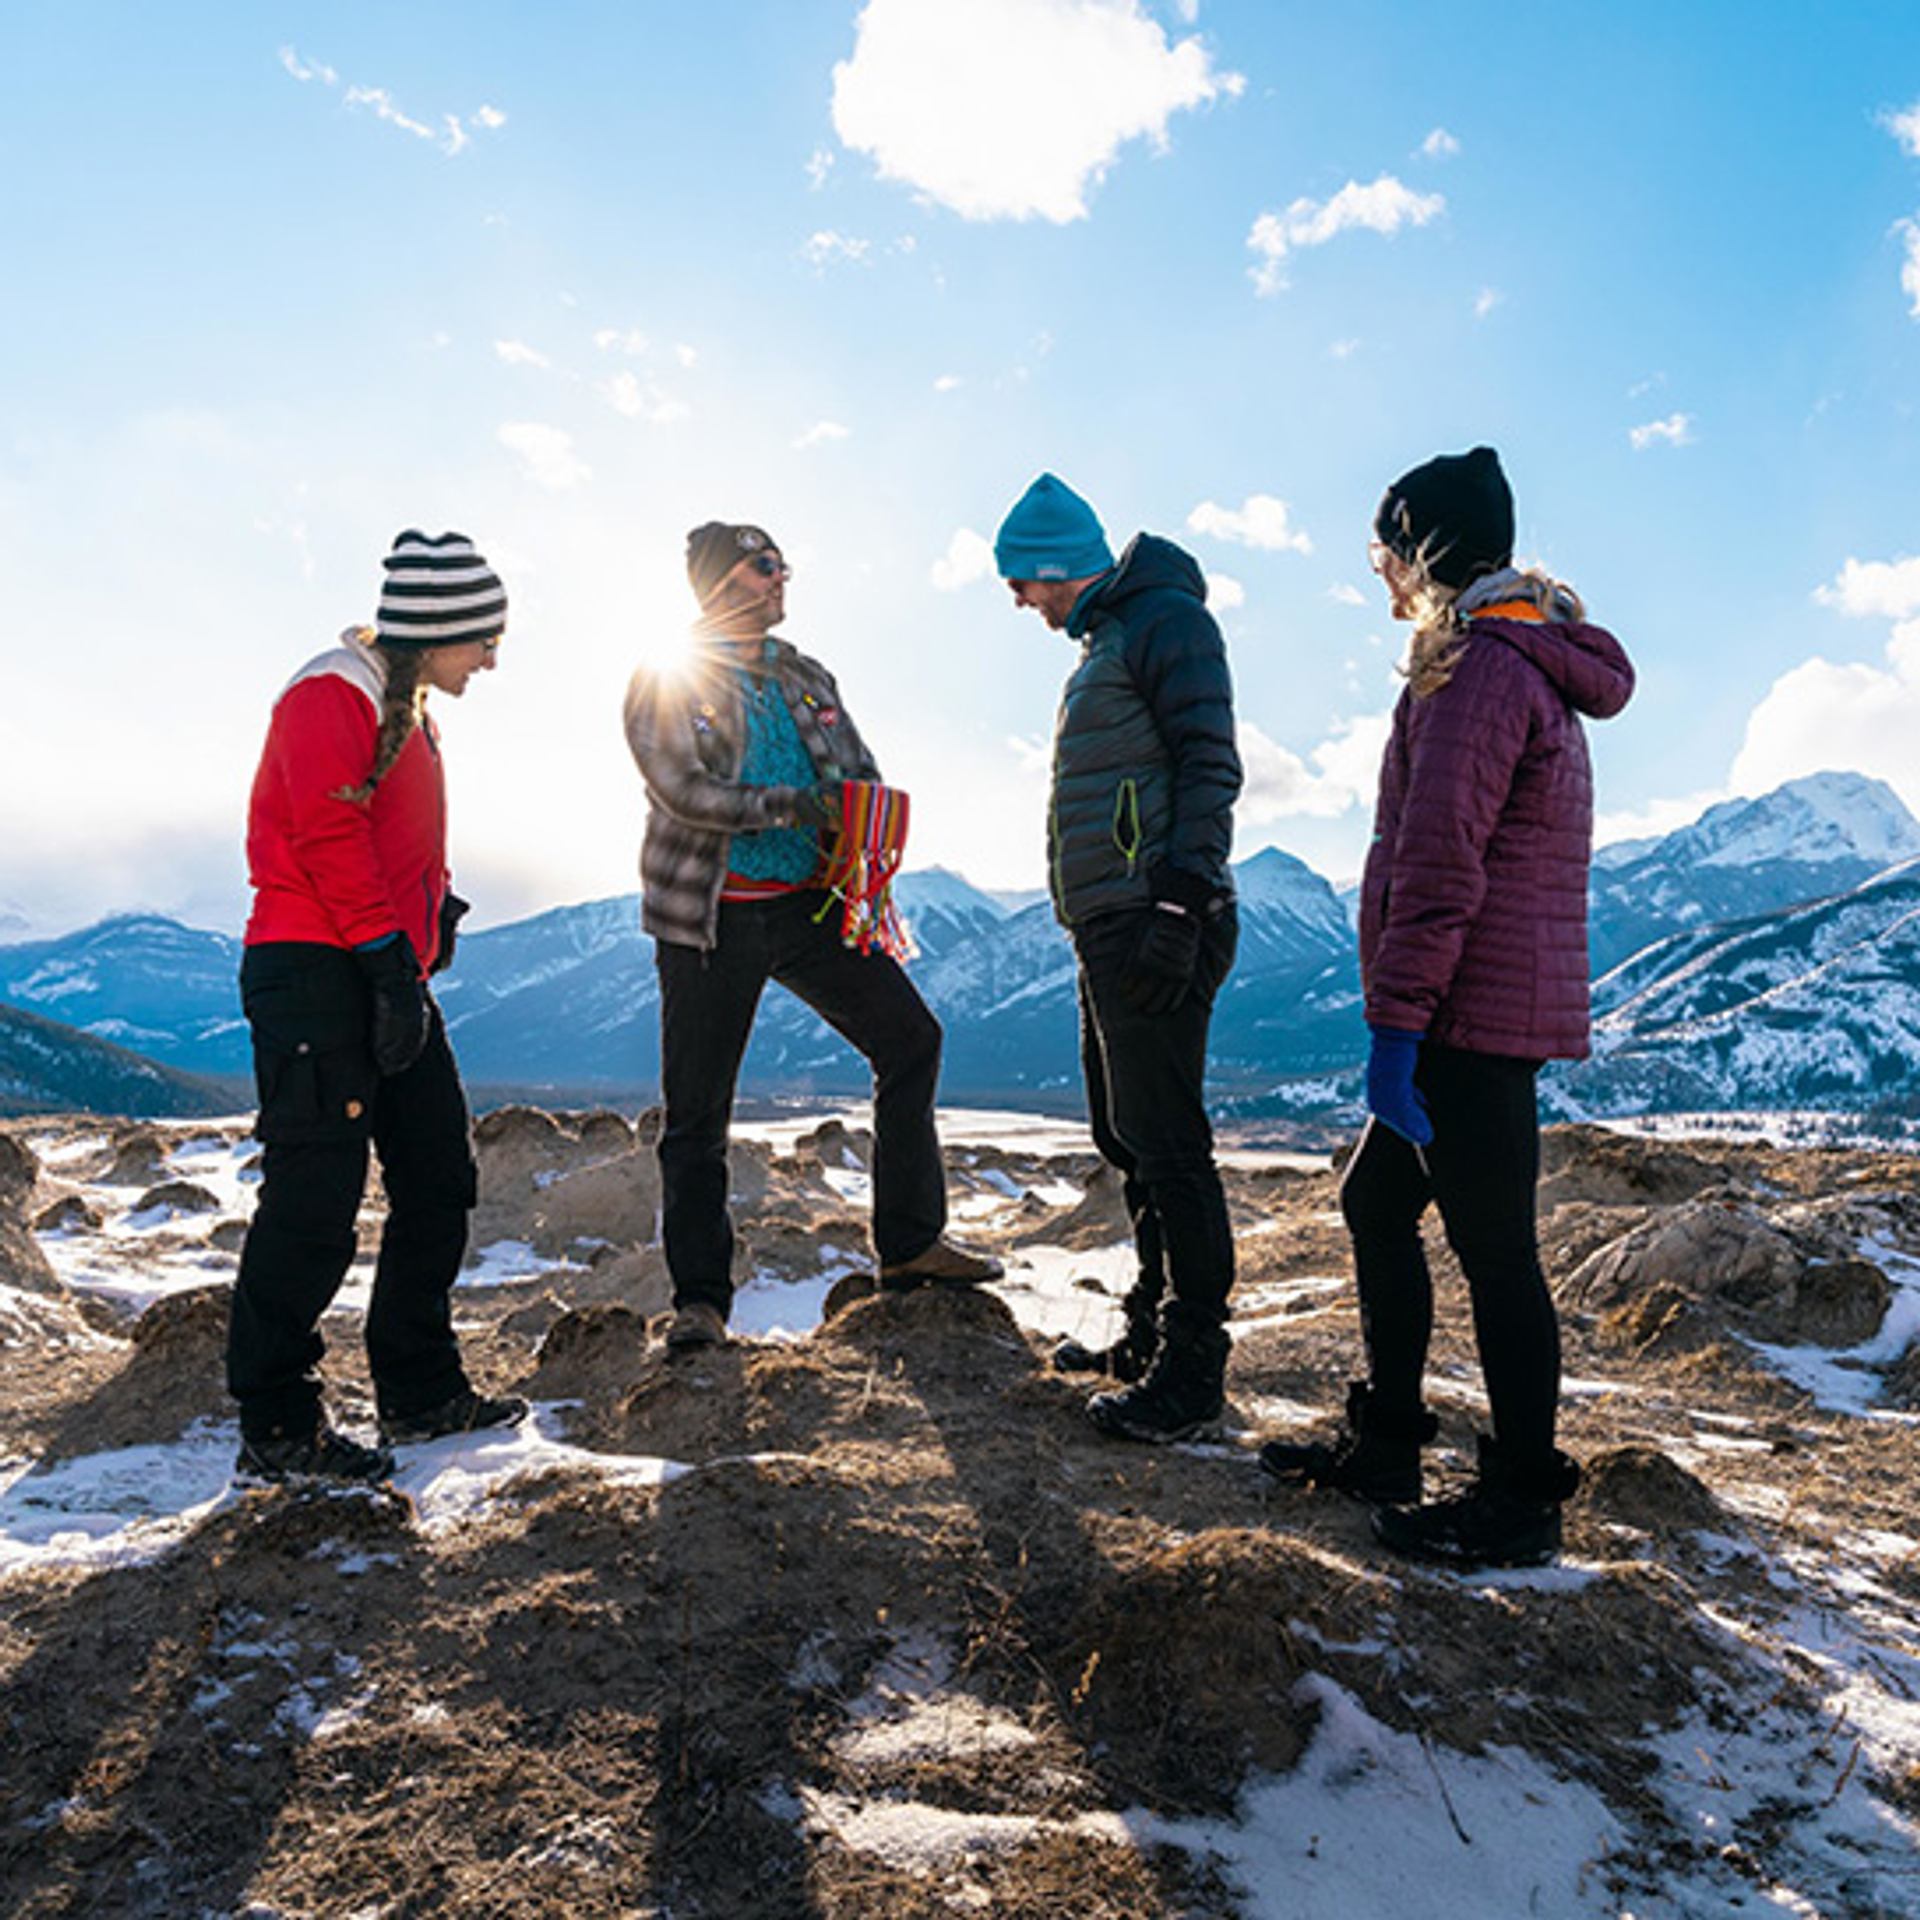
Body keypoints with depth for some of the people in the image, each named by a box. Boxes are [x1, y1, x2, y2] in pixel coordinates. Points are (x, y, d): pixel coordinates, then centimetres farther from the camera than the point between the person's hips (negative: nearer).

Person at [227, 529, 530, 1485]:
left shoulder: (407, 707, 21)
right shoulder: (333, 696, -10)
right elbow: (330, 837, -19)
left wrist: (434, 921, 12)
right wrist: (390, 957, -21)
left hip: (389, 977, 10)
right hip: (316, 973, -10)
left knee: (438, 1177, 11)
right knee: (316, 1197, -9)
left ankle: (420, 1393, 23)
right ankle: (275, 1430, 3)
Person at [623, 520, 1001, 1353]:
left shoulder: (806, 678, 15)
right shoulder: (664, 683, -2)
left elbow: (864, 778, 13)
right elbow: (683, 792, -16)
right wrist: (793, 806, -16)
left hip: (810, 904, 5)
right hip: (713, 916, -5)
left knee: (910, 1040, 5)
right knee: (697, 1112, 0)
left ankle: (909, 1245, 18)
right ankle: (699, 1299, 14)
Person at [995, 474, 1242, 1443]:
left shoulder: (1166, 619, -6)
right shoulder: (1104, 641, 23)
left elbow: (1211, 770, -16)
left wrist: (1178, 908, -23)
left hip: (1153, 928, -10)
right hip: (1105, 931, 10)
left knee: (1165, 1146, -7)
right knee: (1125, 1139, 14)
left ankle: (1193, 1371, 2)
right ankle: (1151, 1336, 26)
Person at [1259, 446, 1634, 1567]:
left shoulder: (1478, 665, -13)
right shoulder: (1529, 661, 20)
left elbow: (1439, 865, -21)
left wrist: (1395, 1022, -20)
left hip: (1473, 1017, -10)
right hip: (1491, 1013, 10)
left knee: (1493, 1246, -1)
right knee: (1377, 1203, 16)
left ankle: (1526, 1500, 14)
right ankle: (1387, 1442, 27)